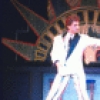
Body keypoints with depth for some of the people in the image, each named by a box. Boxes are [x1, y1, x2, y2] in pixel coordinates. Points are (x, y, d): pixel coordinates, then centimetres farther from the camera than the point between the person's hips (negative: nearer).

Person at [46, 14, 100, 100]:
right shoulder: (58, 39, 7)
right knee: (54, 92, 0)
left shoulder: (83, 38, 6)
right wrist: (57, 62, -13)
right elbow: (55, 53, 4)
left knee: (82, 92, -1)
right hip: (63, 69, 0)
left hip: (77, 69, 0)